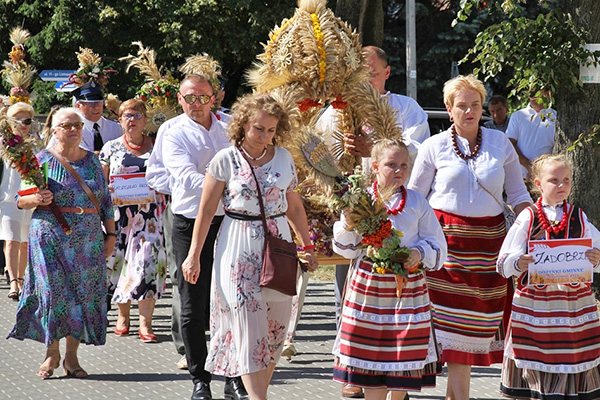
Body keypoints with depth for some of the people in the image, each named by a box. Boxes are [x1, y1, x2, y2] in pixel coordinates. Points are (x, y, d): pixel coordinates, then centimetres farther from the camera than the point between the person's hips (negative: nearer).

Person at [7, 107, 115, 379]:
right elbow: (20, 200, 2)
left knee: (82, 294, 1)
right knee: (53, 292, -8)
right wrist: (35, 199, -19)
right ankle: (52, 352, 7)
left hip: (88, 241, 3)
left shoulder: (92, 161, 11)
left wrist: (110, 234, 8)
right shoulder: (42, 160, 1)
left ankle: (71, 357, 7)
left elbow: (105, 201, 14)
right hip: (50, 237, -3)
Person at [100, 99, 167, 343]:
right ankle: (123, 315, 19)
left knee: (147, 262, -10)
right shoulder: (111, 148, 9)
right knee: (119, 261, 3)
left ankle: (145, 323, -11)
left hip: (150, 213, -1)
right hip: (119, 212, 1)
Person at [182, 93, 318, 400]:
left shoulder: (284, 158, 6)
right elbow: (206, 210, 0)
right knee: (248, 324, -10)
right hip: (238, 249, -4)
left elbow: (294, 207, 16)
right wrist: (194, 255, -1)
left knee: (274, 327, 4)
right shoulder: (226, 160, -4)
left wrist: (307, 246, 17)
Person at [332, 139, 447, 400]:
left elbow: (437, 245, 7)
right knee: (370, 352, 3)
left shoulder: (417, 203, 4)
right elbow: (347, 249, 2)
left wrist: (420, 253, -13)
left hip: (408, 285, 1)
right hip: (369, 284, -1)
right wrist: (349, 222, -14)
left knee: (404, 353, 3)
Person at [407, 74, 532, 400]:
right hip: (446, 236, -2)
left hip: (488, 238, 2)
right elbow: (414, 197, 6)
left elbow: (517, 193, 12)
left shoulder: (500, 143, 8)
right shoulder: (434, 147, 3)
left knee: (474, 316, 2)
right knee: (447, 312, -6)